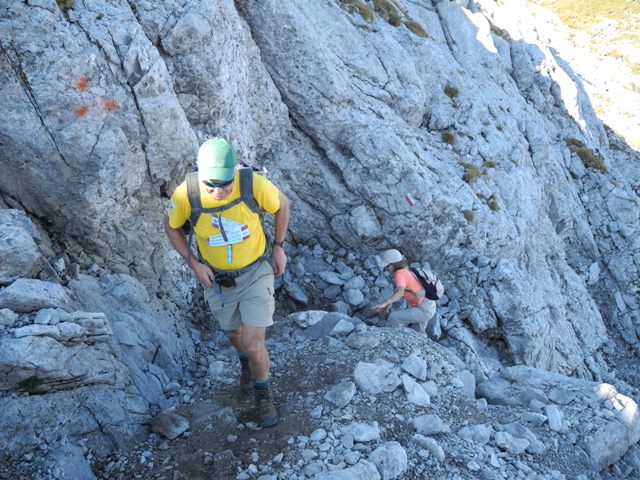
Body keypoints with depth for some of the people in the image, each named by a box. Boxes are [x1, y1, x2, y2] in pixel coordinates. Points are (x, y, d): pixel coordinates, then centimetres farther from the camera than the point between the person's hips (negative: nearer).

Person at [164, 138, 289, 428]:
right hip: (216, 276, 2)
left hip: (255, 271, -2)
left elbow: (282, 204, -7)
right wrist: (193, 264, -12)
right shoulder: (185, 195, -28)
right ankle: (246, 362, 61)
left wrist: (278, 247, -4)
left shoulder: (254, 184, -31)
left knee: (254, 346, -7)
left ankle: (262, 394, 25)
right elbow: (171, 226, -5)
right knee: (234, 333, 25)